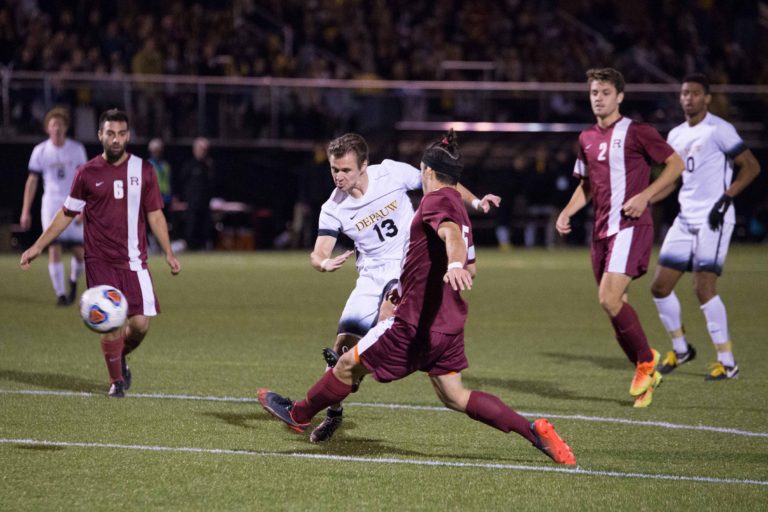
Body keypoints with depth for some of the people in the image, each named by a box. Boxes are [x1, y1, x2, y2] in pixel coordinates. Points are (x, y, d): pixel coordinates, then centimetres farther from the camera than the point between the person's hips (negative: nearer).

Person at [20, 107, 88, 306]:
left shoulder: (77, 149, 1)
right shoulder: (40, 151, 2)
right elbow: (32, 181, 7)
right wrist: (25, 211, 2)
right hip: (51, 203, 0)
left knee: (79, 251, -2)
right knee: (54, 248, -12)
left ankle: (73, 281, 29)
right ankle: (60, 294, -7)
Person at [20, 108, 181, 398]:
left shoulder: (143, 170, 5)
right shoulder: (88, 173, 2)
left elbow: (154, 214, 10)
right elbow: (67, 213, 10)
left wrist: (168, 253, 3)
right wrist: (38, 247, 7)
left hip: (134, 261, 1)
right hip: (100, 262, -1)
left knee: (140, 323, -6)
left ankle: (121, 357, 26)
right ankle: (116, 381, 10)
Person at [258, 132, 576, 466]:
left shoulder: (435, 201, -10)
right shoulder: (459, 209, 18)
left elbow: (452, 234, -33)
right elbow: (471, 268, 28)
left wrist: (453, 266, -54)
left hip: (416, 323, -9)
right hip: (449, 323, 9)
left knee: (349, 365, 10)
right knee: (454, 397, 10)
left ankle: (299, 414, 29)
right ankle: (534, 431, -3)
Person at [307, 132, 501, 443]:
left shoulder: (392, 173, -13)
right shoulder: (333, 209, -9)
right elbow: (318, 254, -14)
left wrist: (475, 202, -7)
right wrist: (324, 263, -38)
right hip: (372, 275, 2)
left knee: (387, 314, -33)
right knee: (344, 343, -3)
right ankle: (333, 413, 14)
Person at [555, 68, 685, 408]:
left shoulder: (637, 133, -6)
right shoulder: (587, 139, 14)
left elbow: (676, 164, -4)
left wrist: (645, 195, -14)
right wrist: (567, 213, 9)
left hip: (631, 225, -7)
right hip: (601, 229, 7)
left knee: (609, 299, -20)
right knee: (615, 305, 9)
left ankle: (646, 361, 0)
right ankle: (646, 376, 23)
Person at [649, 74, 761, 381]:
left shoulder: (718, 130, -8)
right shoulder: (676, 136, 15)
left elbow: (751, 166, -8)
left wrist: (726, 198, -17)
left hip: (714, 220, -7)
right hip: (685, 219, 8)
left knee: (703, 287, -15)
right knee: (660, 286, 4)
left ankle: (727, 363, -7)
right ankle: (680, 349, 23)